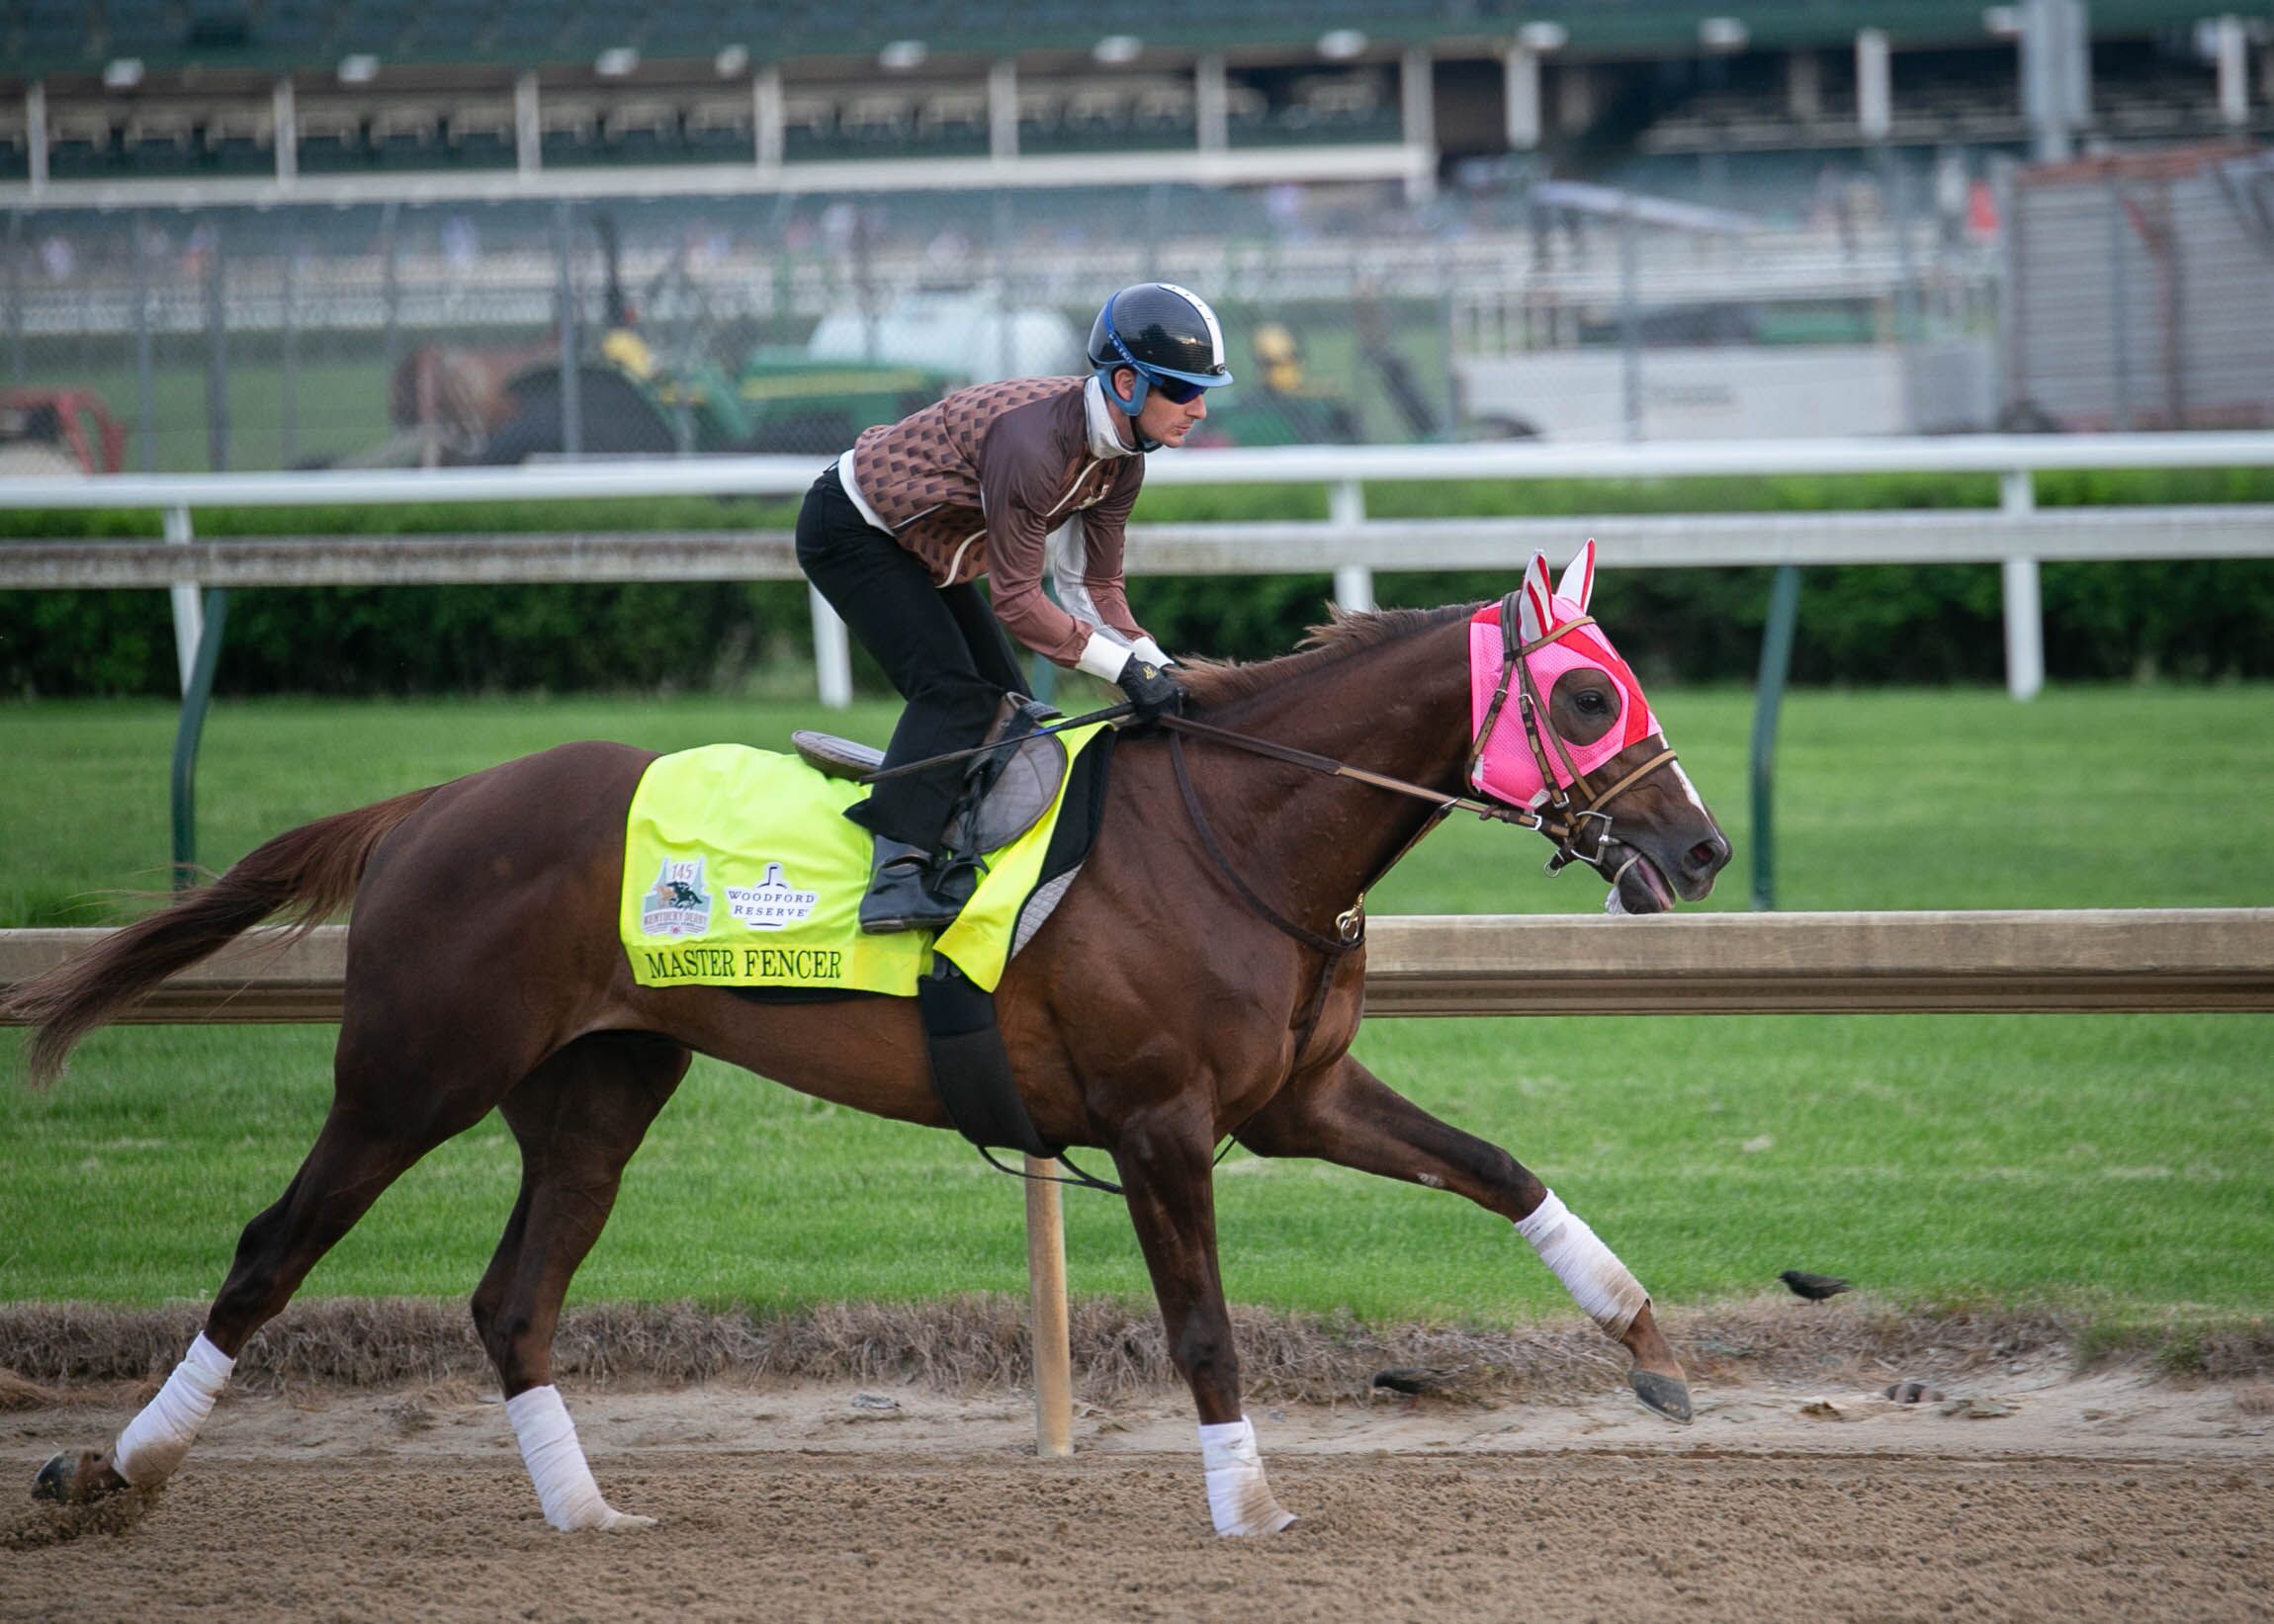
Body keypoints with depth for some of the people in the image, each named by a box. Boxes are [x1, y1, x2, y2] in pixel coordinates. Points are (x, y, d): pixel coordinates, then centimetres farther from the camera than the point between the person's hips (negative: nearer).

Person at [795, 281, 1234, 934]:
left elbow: (1094, 586, -1)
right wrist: (1126, 667, -32)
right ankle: (895, 873, -30)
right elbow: (1018, 602, -32)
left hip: (921, 549, 10)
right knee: (951, 691, -23)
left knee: (1007, 709, 4)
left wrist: (1159, 671, -16)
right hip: (850, 530, -10)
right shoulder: (1030, 441, -36)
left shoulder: (1120, 461, -8)